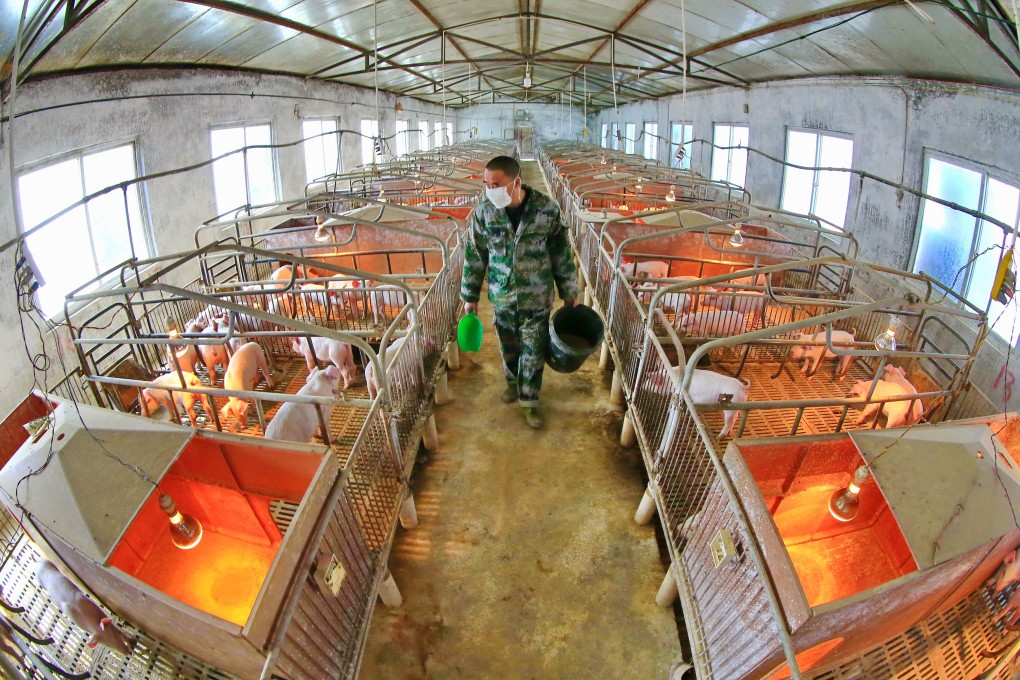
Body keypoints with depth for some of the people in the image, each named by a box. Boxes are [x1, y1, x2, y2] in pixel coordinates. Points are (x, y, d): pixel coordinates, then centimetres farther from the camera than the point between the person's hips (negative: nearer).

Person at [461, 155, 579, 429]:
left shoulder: (547, 209, -17)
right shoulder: (483, 212, -13)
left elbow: (561, 254, -5)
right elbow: (474, 257, -2)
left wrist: (569, 292, 2)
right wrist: (470, 296, 3)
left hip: (537, 298, -2)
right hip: (502, 297, 2)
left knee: (534, 352, 9)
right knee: (508, 346, 20)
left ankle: (530, 401, 29)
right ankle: (513, 382, 49)